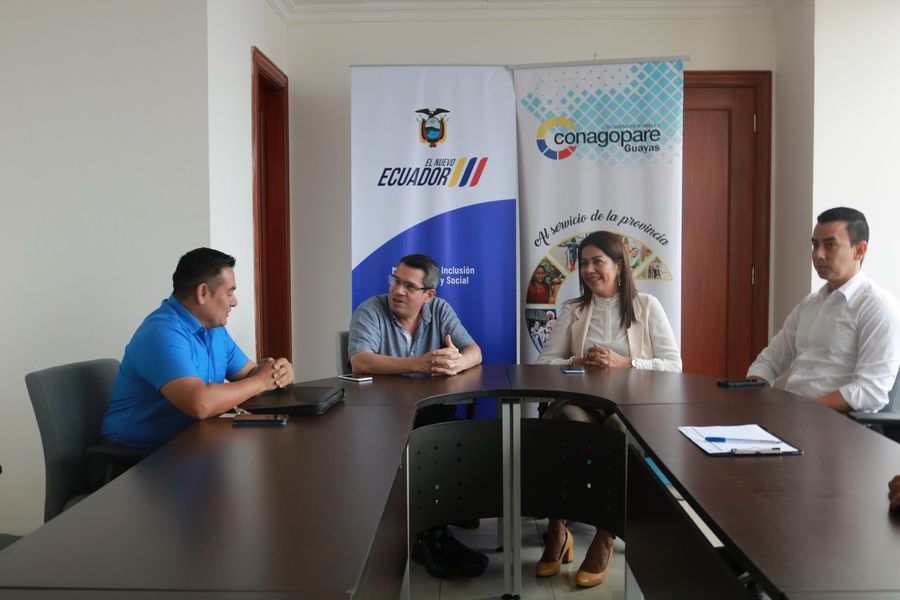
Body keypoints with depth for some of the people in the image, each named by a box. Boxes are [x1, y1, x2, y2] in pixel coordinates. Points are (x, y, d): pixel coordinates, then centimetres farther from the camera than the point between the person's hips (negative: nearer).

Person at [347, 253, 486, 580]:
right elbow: (360, 362, -25)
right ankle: (433, 534, -13)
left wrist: (457, 362, -30)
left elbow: (474, 351, -3)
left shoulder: (439, 310, 6)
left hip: (431, 409, 4)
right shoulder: (370, 311, -7)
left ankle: (429, 533, -12)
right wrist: (418, 364, -35)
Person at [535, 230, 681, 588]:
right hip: (582, 402, 2)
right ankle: (556, 531, -22)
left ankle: (604, 539, -23)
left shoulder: (647, 306, 9)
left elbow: (674, 365, 1)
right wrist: (580, 363, -9)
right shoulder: (572, 311, 17)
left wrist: (623, 363, -12)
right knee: (567, 419, -36)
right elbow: (544, 362, 10)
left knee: (620, 431, -39)